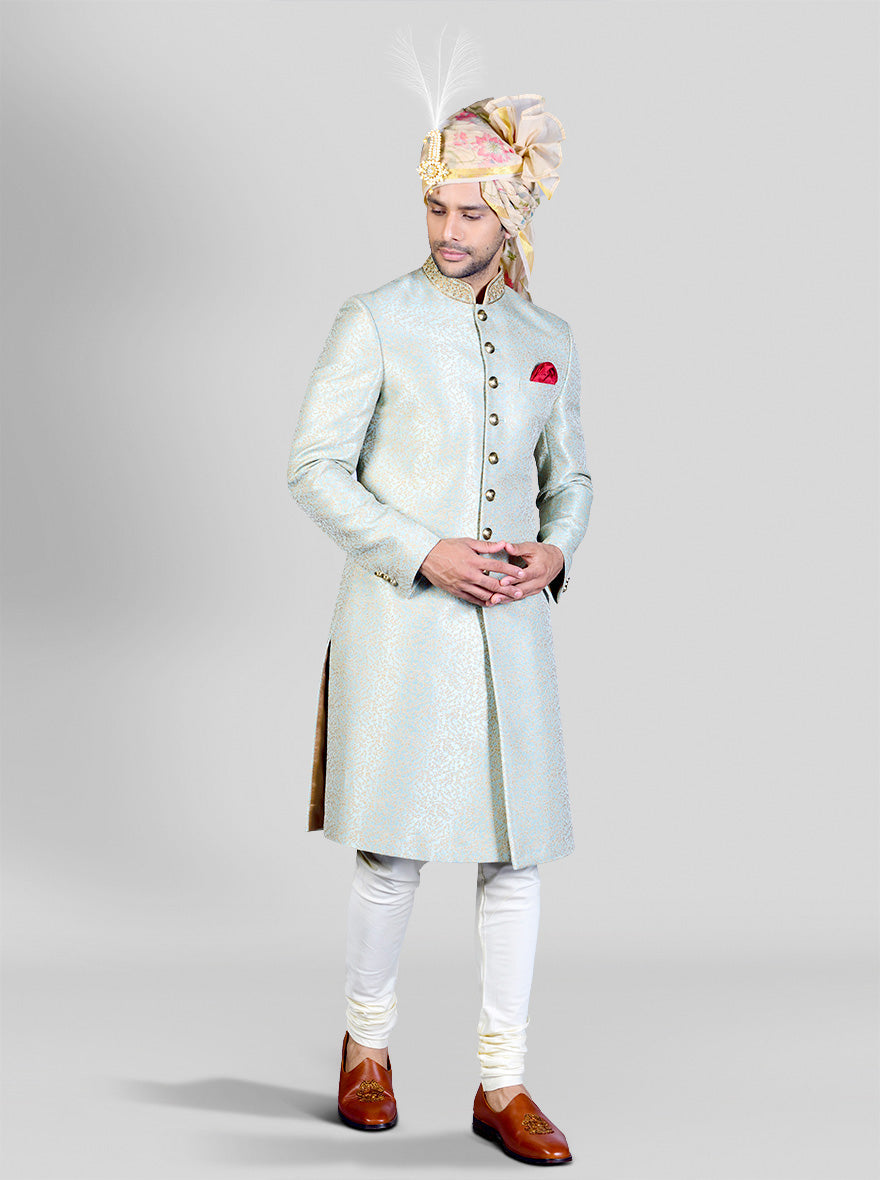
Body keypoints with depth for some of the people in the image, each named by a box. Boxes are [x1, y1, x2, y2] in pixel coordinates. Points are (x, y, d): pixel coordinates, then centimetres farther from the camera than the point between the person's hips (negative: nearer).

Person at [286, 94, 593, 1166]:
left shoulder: (548, 341, 12)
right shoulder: (376, 321, -1)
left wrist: (555, 552, -2)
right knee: (395, 851, 2)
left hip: (511, 626, 4)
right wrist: (424, 553, -15)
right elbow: (314, 468, -5)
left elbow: (570, 477, 20)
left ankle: (503, 1084, 15)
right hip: (400, 620, -4)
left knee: (516, 853, 4)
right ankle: (366, 1044, 27)